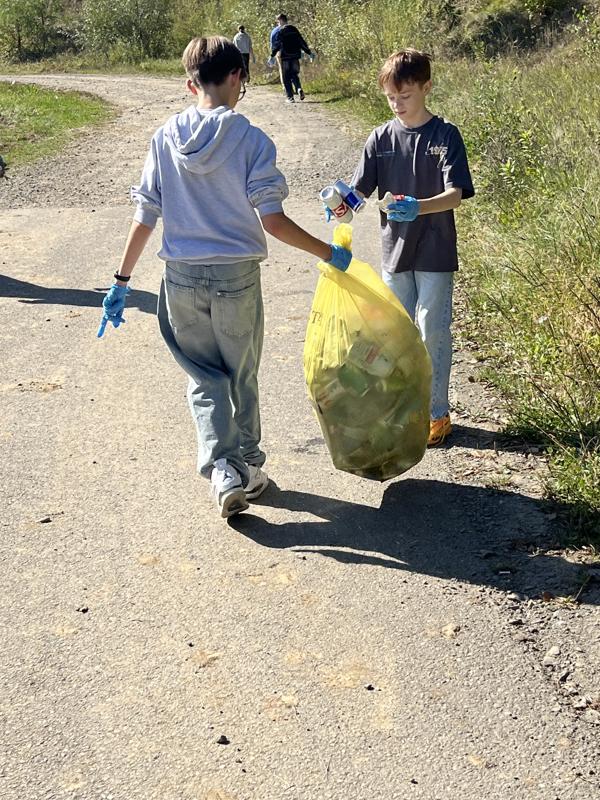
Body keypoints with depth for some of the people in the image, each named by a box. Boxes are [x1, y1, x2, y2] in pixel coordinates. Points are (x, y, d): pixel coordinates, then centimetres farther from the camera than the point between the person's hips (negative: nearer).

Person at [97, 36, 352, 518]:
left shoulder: (166, 139, -1)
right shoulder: (250, 140, -10)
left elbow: (145, 217, 1)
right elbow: (273, 221, -14)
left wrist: (122, 280, 8)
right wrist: (328, 253, -2)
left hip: (182, 278, 2)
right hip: (237, 277, -2)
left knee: (204, 378, 15)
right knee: (243, 377, 17)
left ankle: (224, 469, -1)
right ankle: (248, 468, 31)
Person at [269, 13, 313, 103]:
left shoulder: (280, 31, -7)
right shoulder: (294, 29, 9)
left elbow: (276, 45, -12)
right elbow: (302, 42, 11)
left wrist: (272, 56, -11)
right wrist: (309, 53, 16)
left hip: (285, 57, -5)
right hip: (295, 56, 5)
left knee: (286, 78, 3)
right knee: (294, 75, 18)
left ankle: (290, 97, 1)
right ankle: (299, 89, -9)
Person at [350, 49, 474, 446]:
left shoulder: (446, 135, -8)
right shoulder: (381, 139, 2)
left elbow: (456, 194, -18)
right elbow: (360, 191, -2)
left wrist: (418, 207, -36)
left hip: (435, 253, -4)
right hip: (395, 251, 4)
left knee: (434, 332, 2)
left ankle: (437, 412, 14)